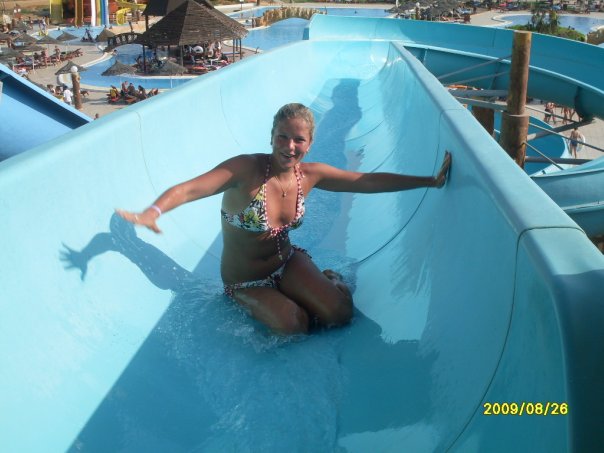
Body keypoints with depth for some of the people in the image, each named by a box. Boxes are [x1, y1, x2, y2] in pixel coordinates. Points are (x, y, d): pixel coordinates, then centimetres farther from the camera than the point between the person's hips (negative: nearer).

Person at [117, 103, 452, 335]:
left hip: (287, 262, 4)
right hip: (245, 281, -3)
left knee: (340, 314, -14)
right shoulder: (246, 169, -25)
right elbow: (189, 189, -36)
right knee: (295, 324, -26)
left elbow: (370, 181, -4)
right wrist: (152, 212, -56)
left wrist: (430, 181, -4)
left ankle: (331, 281, 20)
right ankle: (265, 308, 9)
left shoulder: (310, 174, -9)